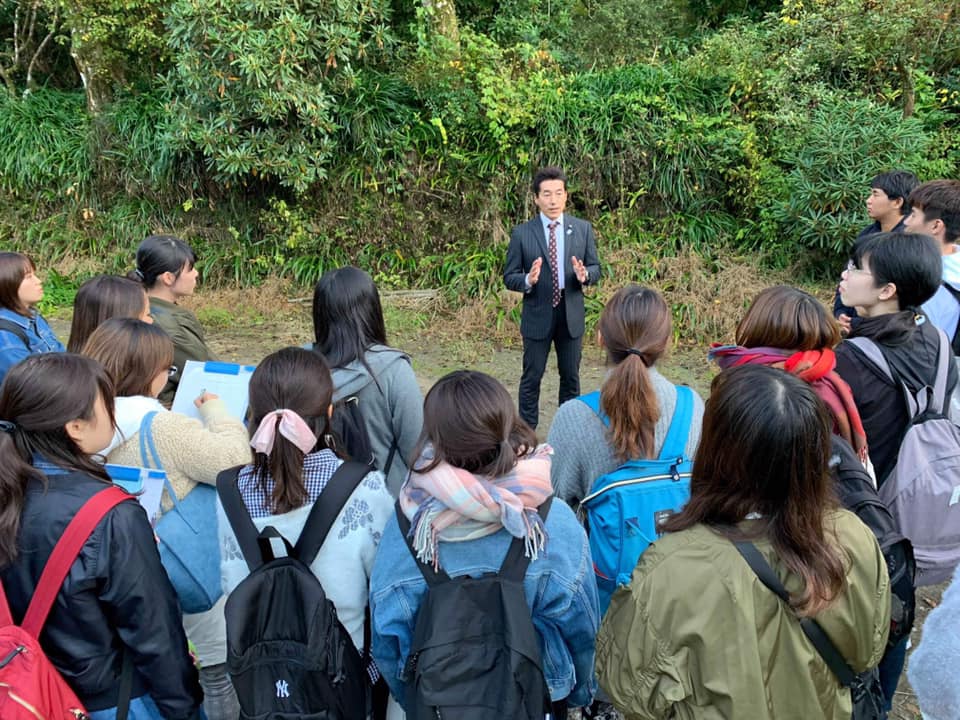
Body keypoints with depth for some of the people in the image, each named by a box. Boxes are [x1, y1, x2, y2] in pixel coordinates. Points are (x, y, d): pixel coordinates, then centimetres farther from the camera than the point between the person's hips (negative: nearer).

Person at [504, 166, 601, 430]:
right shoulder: (521, 234, -6)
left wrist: (584, 275, -19)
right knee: (531, 378, 7)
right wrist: (528, 280, -26)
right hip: (537, 316, -2)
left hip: (571, 315, 2)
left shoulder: (583, 229, 0)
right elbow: (509, 277, -4)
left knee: (571, 377, 14)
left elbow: (596, 268, 4)